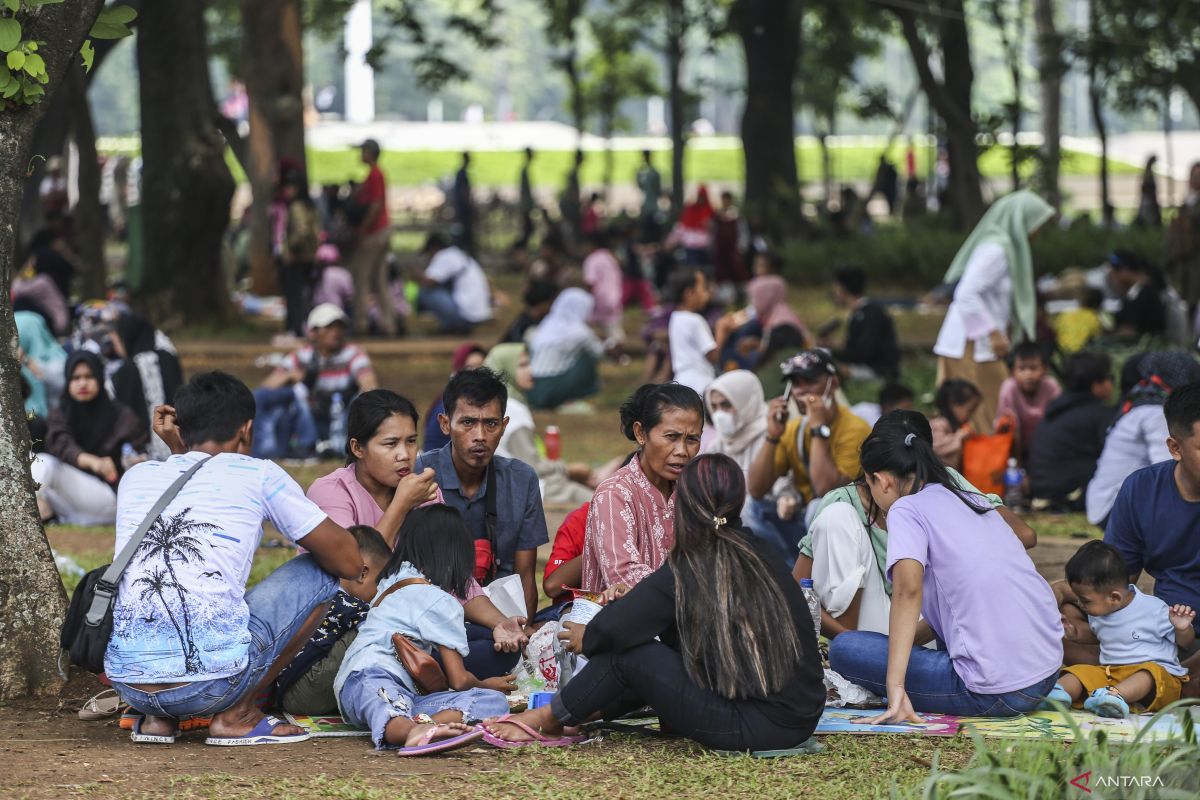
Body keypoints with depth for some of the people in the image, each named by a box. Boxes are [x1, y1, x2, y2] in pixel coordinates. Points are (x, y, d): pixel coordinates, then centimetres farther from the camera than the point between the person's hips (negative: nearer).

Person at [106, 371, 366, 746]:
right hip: (212, 680, -5)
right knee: (321, 572, 15)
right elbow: (350, 562, 12)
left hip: (126, 682, 5)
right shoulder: (256, 475, 7)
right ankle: (237, 715, 9)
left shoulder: (136, 477, 18)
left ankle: (158, 717, 17)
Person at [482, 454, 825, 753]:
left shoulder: (684, 572, -10)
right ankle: (594, 709, 32)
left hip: (757, 727, -7)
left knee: (632, 653, 3)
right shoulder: (758, 553, 10)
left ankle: (549, 719, 20)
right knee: (672, 643, 20)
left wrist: (586, 637, 19)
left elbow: (614, 628, -3)